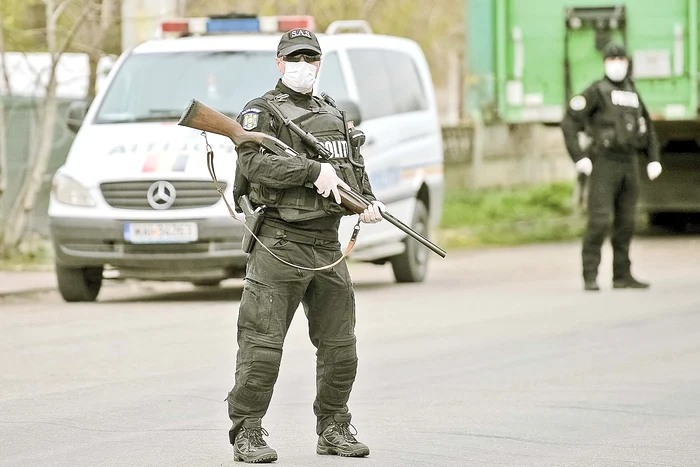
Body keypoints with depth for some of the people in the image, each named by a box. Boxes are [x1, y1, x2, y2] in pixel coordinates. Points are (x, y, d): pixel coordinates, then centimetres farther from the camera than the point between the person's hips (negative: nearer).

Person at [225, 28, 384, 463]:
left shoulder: (333, 114, 18)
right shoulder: (262, 112, -3)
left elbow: (355, 165, 25)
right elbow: (254, 162, -19)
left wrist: (368, 200, 6)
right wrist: (314, 170, -24)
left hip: (328, 244, 7)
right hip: (280, 243, -7)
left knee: (340, 345, 11)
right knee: (262, 344, -8)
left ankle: (334, 429, 22)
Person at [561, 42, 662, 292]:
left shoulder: (632, 95, 17)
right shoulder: (596, 91, -4)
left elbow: (647, 131, 23)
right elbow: (569, 122, -11)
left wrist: (654, 159, 9)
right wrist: (578, 158, -18)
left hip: (629, 165, 6)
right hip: (603, 164, -6)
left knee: (625, 223, 7)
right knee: (600, 220, -13)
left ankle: (622, 276, 13)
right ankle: (590, 277, -9)